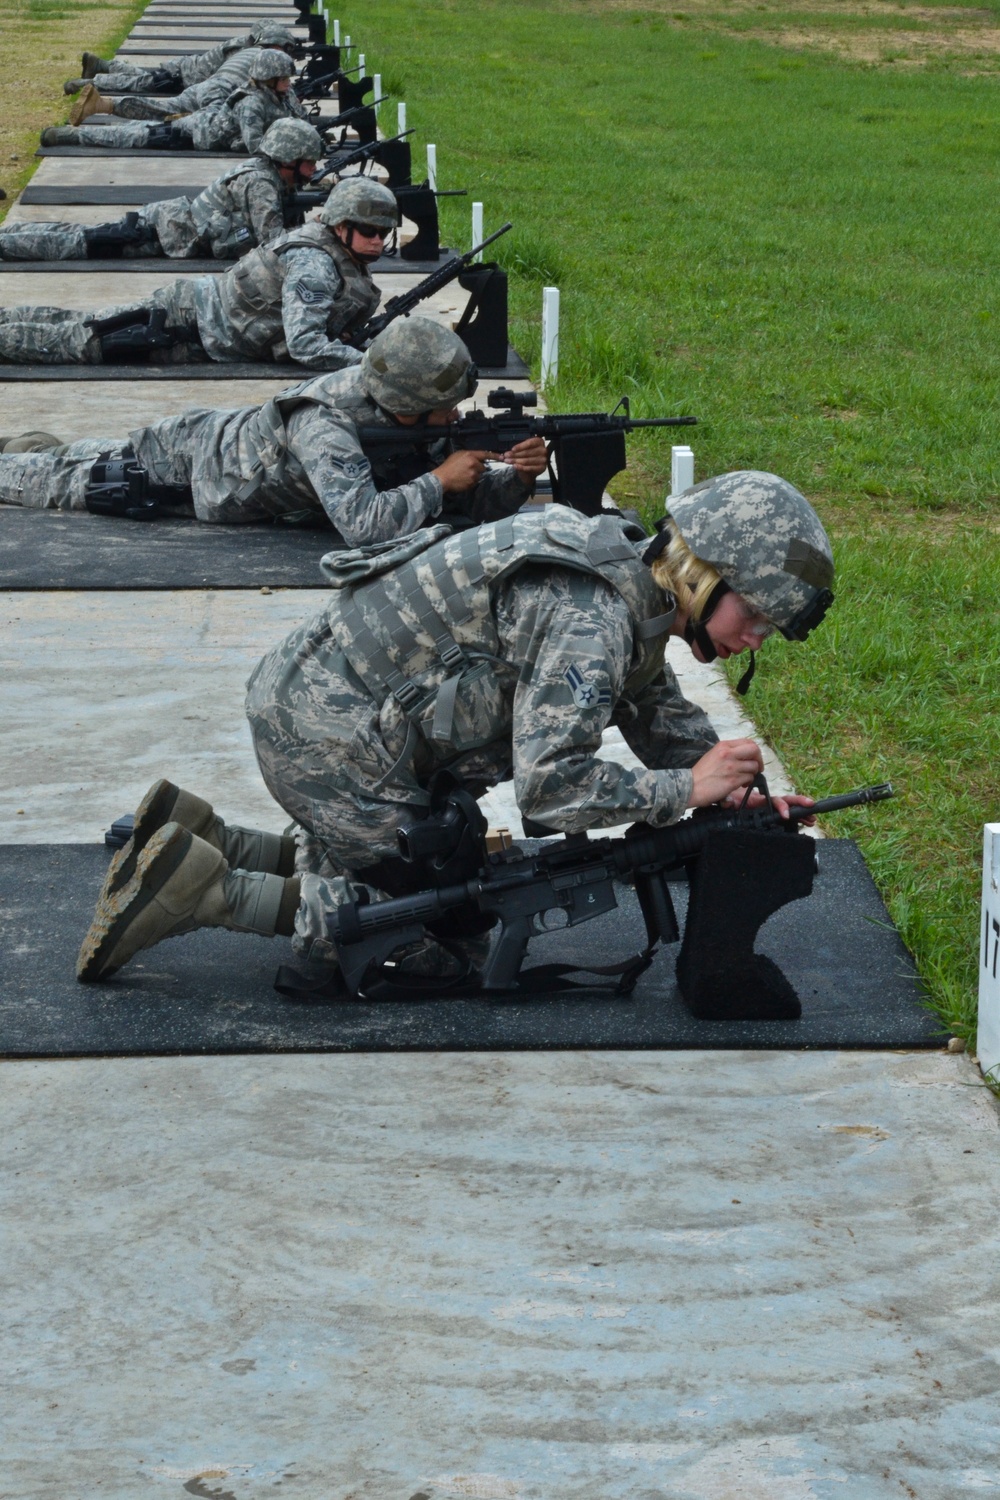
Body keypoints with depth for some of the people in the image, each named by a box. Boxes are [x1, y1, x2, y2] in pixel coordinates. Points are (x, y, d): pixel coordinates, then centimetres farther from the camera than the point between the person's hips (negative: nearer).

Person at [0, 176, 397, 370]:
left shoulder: (342, 254, 5)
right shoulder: (314, 264, -25)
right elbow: (304, 346, -31)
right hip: (188, 323, -8)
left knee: (76, 327, 15)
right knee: (74, 341, -3)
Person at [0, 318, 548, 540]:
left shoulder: (418, 421, -21)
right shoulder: (326, 424, -43)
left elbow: (475, 502, -14)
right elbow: (360, 524, -54)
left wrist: (518, 477, -35)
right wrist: (438, 480, -44)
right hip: (196, 452, -6)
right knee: (64, 483, 12)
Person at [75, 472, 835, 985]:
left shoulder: (631, 590, 9)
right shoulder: (591, 621, -23)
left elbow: (669, 722, 21)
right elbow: (550, 784, -30)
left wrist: (747, 795, 4)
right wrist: (688, 789, -19)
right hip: (329, 729, -10)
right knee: (444, 931, -1)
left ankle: (199, 837, 15)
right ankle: (202, 889, -8)